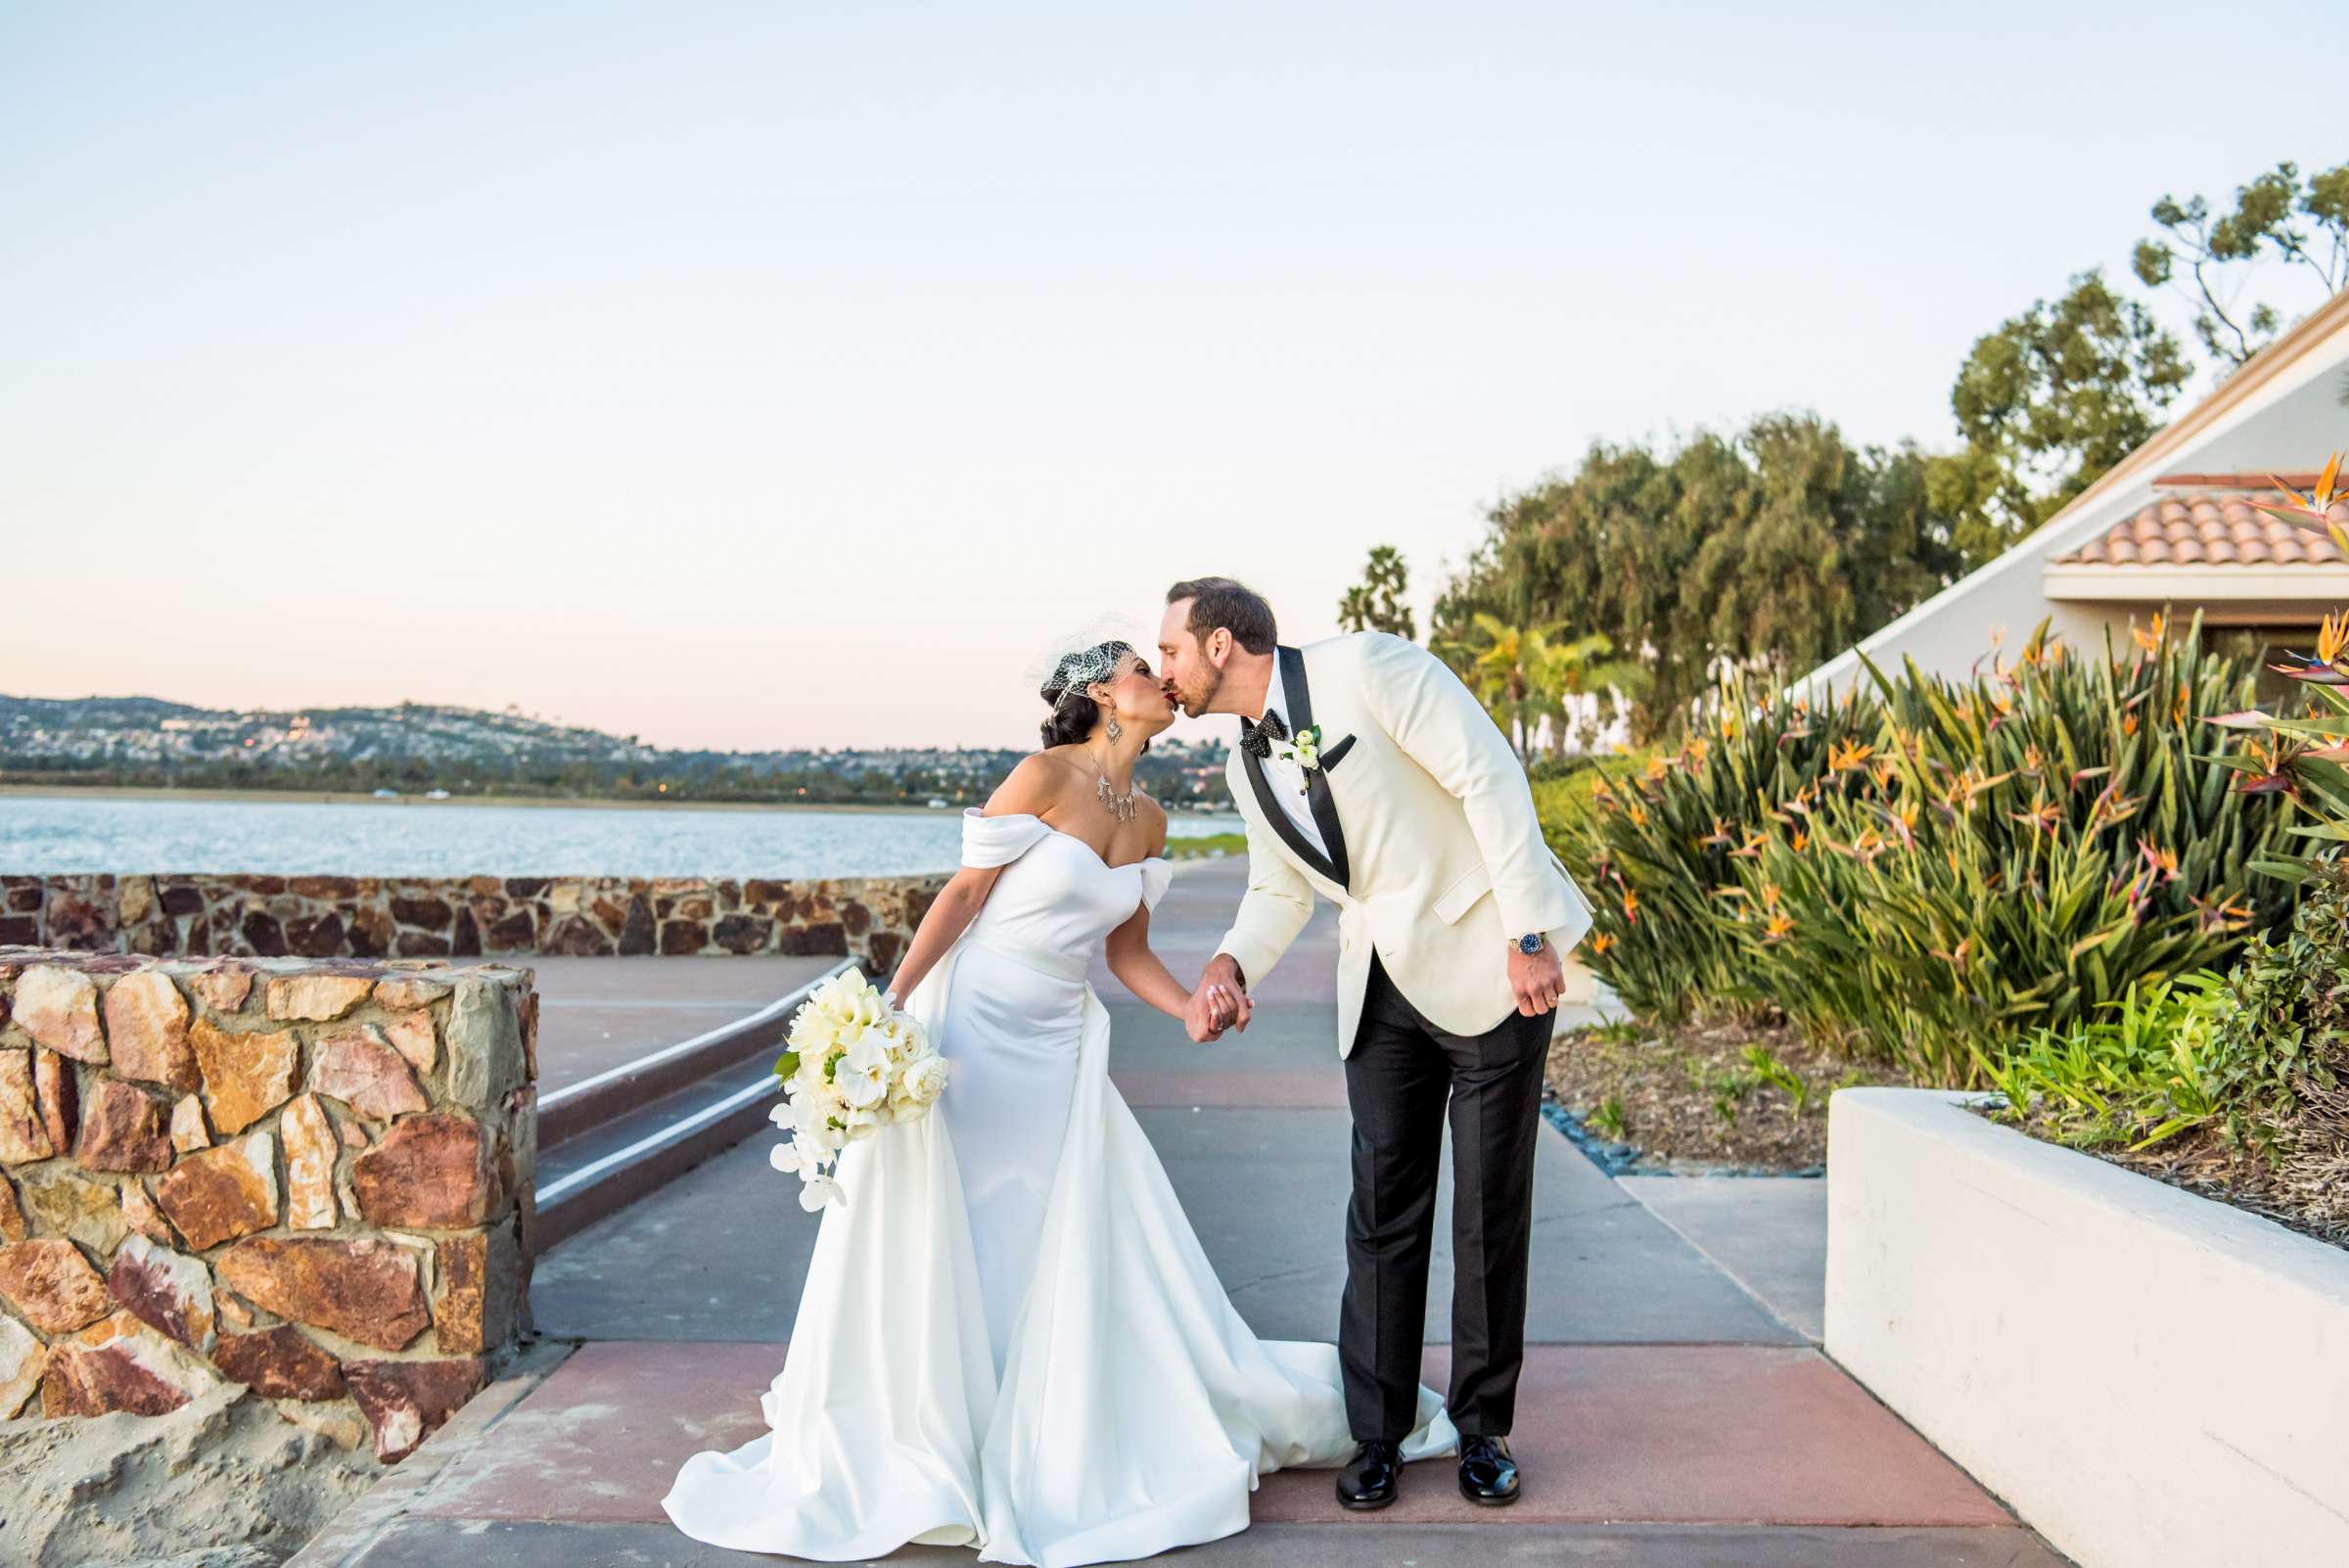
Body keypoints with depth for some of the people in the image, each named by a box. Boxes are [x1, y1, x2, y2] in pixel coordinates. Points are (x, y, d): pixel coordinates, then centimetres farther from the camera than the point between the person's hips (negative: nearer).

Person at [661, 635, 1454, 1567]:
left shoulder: (1148, 820, 8)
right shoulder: (1045, 776, -12)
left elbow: (1126, 951, 12)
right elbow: (963, 894, -12)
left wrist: (1191, 1007, -6)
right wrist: (889, 1002, -18)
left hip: (1058, 1049, 6)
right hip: (968, 1029, -6)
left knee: (1080, 1253, 5)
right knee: (935, 1241, 2)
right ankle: (905, 1440, 18)